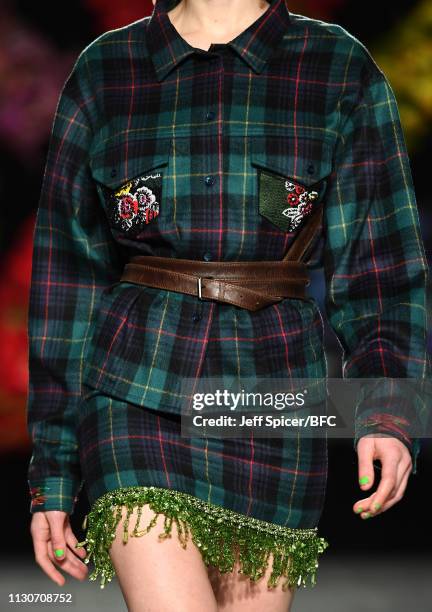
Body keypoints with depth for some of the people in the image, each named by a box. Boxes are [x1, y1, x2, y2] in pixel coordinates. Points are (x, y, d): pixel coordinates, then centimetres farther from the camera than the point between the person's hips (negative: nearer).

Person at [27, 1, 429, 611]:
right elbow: (66, 278, 8)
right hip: (140, 394, -1)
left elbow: (379, 266, 4)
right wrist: (51, 477, 7)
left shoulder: (341, 71, 5)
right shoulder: (103, 72, 6)